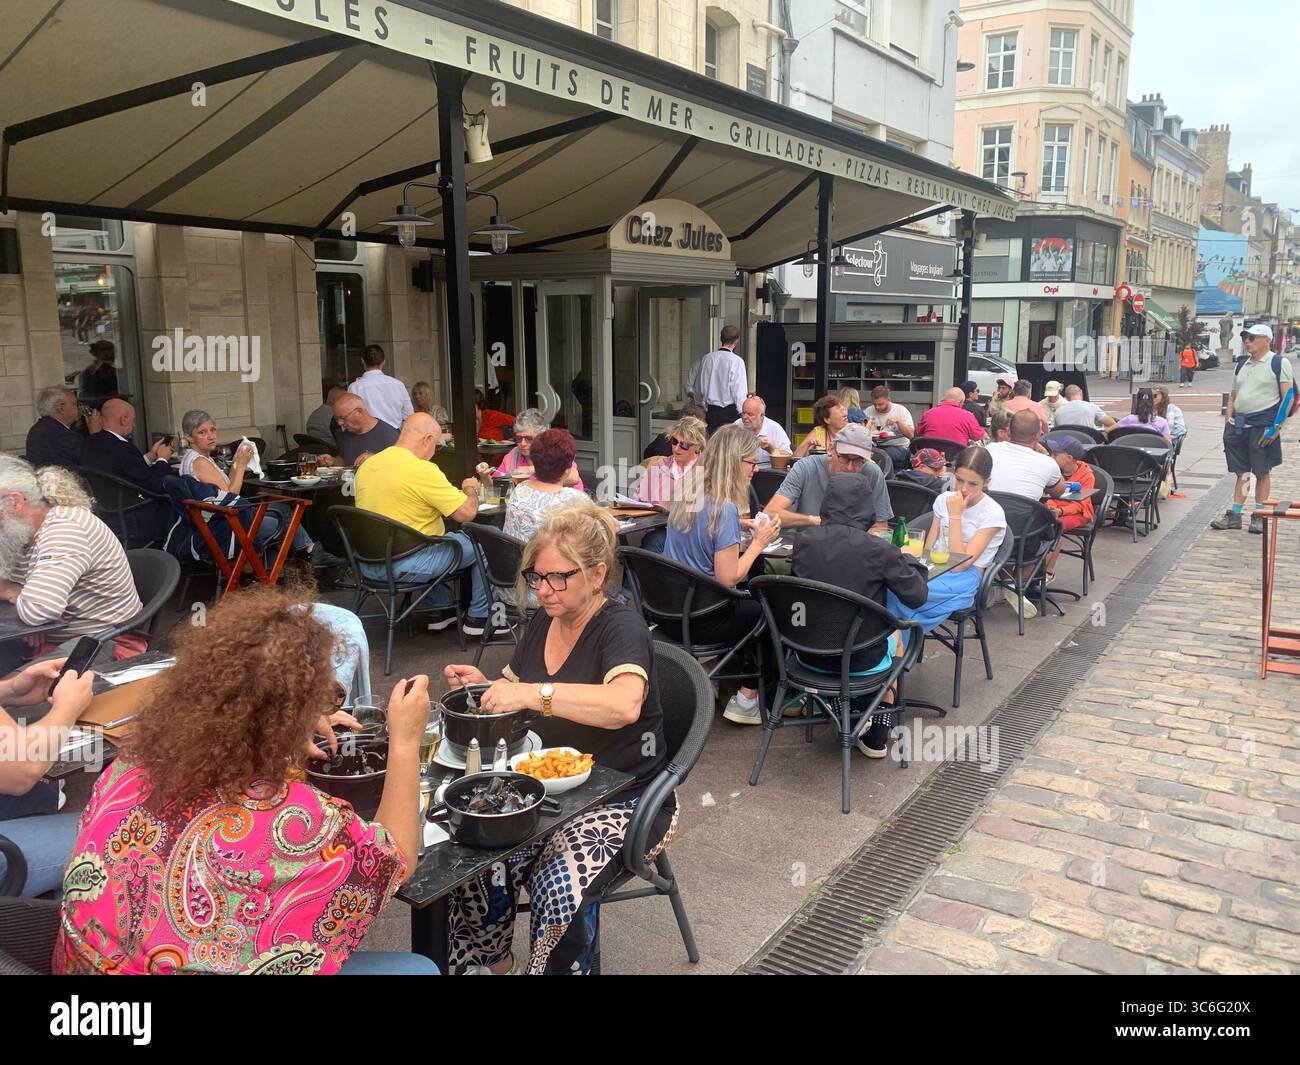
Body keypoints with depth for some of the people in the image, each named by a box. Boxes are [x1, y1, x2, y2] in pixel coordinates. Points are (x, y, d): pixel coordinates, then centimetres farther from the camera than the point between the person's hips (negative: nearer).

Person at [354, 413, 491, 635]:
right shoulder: (422, 470, -20)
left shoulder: (367, 465, 5)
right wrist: (470, 489, 5)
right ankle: (479, 617, 19)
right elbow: (467, 512, -17)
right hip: (404, 567, -8)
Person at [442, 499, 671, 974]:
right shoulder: (541, 623, 8)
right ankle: (491, 963, 12)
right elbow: (514, 696, 23)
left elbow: (624, 706, -36)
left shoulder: (621, 627, -15)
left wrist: (533, 693, -40)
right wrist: (484, 686, 1)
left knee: (560, 888, -28)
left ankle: (557, 965, 1)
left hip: (623, 800, -6)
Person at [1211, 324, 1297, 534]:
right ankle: (1234, 515, 13)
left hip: (1263, 426, -6)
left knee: (1262, 472, 2)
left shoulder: (1279, 363, -3)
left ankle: (1259, 515, 10)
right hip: (1238, 425, 6)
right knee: (1241, 472, 9)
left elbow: (1288, 397, -9)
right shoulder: (1241, 365, 15)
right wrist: (1227, 425, 12)